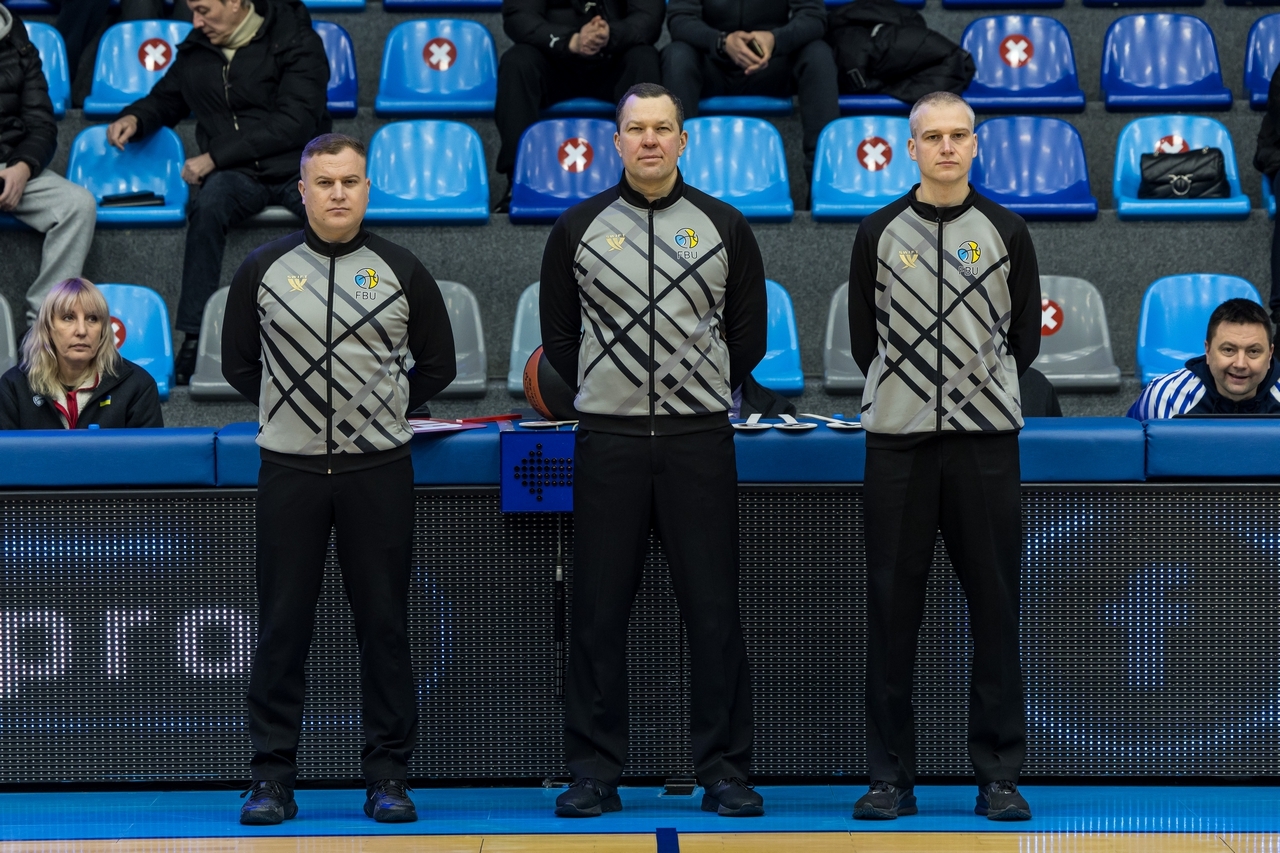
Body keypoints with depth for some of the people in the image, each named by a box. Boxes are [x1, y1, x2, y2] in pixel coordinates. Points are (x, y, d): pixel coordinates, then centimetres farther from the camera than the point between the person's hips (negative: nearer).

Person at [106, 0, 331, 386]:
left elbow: (293, 123, -13)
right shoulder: (196, 50, 13)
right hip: (237, 175, 3)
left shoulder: (296, 43, -3)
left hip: (297, 166, -2)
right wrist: (135, 117, 5)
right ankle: (195, 339, -32)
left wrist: (215, 157, -15)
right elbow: (166, 100, 30)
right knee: (208, 206, -34)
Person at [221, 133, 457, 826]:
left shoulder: (401, 273, 5)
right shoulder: (263, 270, 5)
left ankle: (388, 775, 10)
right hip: (289, 469, 0)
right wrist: (297, 409, 7)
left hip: (378, 471, 0)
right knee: (281, 625, 1)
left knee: (383, 624, 2)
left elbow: (436, 366, 12)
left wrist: (381, 411, 7)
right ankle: (272, 778, 8)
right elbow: (238, 363, 13)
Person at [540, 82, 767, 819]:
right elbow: (559, 333, 13)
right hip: (608, 440, 1)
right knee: (599, 612, 2)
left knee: (714, 610, 0)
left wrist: (701, 394, 11)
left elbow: (748, 334, 11)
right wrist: (607, 392, 10)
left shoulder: (724, 227, 5)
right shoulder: (580, 229, 5)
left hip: (699, 439, 0)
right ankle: (595, 772, 10)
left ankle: (725, 772, 8)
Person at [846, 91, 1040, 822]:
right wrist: (907, 393, 9)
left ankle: (1000, 775, 6)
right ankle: (892, 775, 8)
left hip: (986, 439, 0)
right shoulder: (880, 233, 7)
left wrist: (982, 393, 11)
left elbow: (1027, 337, 11)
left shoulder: (1006, 232, 6)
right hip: (898, 437, 0)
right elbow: (864, 336, 11)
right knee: (893, 606, 1)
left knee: (995, 605, 0)